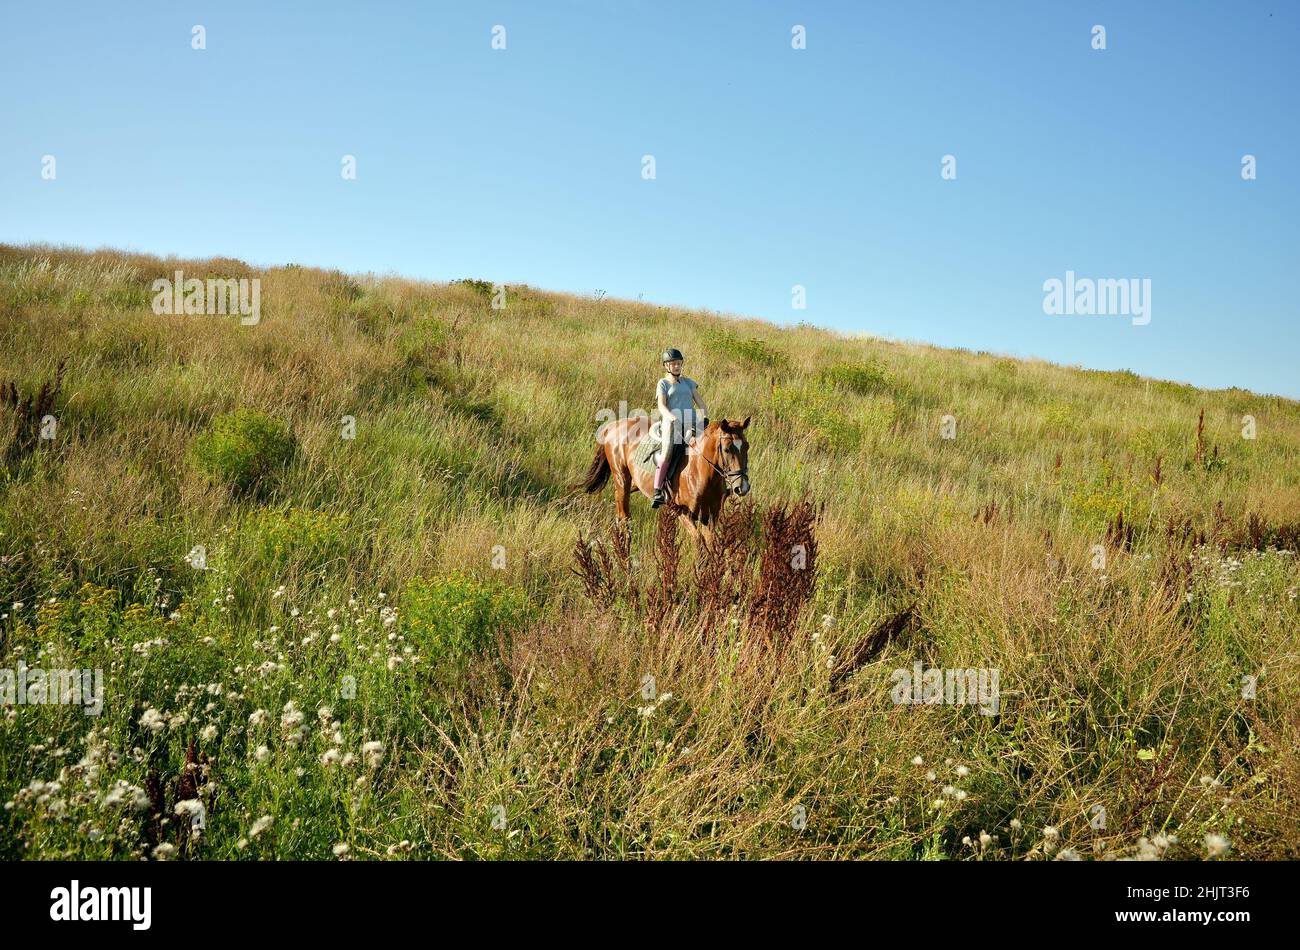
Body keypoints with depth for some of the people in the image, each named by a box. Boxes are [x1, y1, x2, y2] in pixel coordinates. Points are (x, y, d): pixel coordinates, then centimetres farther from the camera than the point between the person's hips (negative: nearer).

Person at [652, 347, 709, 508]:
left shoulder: (688, 382, 22)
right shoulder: (663, 383, 10)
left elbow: (700, 402, 18)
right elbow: (661, 406, -4)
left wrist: (705, 418, -1)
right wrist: (674, 419, -22)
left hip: (691, 422, 3)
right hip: (671, 422, -3)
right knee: (667, 454, -21)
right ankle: (658, 492, -21)